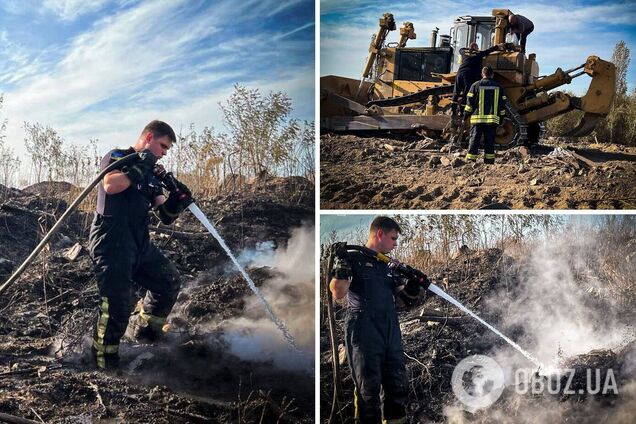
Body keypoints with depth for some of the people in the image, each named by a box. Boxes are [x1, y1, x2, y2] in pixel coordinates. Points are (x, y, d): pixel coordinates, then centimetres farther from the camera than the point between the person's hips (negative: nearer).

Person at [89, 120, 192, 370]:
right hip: (111, 242, -9)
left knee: (169, 282, 16)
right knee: (118, 301, -19)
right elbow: (110, 185, -25)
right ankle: (103, 356, -1)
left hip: (140, 244, 9)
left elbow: (165, 216, 13)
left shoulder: (151, 176, 19)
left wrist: (176, 200, -7)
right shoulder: (117, 157, -2)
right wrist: (140, 167, -19)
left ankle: (145, 331, 33)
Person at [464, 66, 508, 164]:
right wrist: (501, 116, 20)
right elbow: (502, 104, 12)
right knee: (490, 141, 6)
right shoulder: (498, 87, 9)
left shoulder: (476, 85, 1)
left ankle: (470, 160, -2)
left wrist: (467, 114, 8)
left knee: (474, 140, 1)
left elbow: (470, 102, -1)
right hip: (492, 119, 2)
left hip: (477, 118, -2)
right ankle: (489, 161, 5)